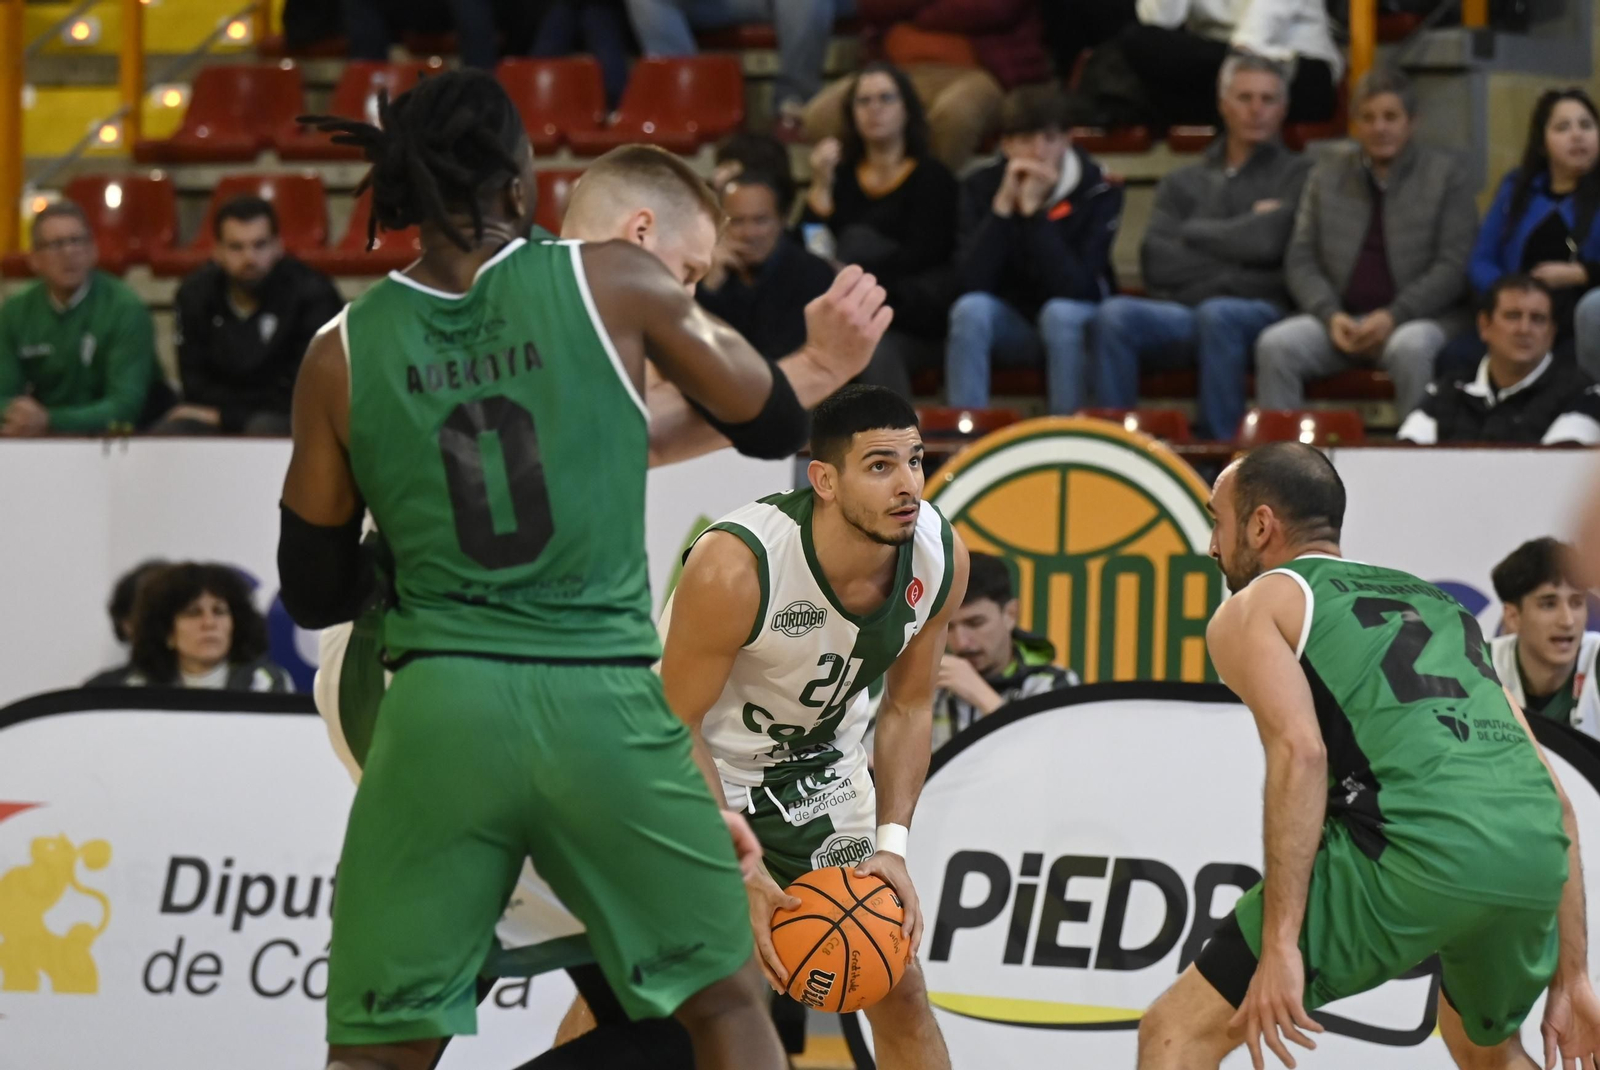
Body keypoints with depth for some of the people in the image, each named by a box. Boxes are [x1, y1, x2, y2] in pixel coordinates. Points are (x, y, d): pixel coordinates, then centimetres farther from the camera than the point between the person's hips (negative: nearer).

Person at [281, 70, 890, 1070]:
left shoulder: (344, 354, 4)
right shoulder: (612, 283, -1)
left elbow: (314, 594, 11)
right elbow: (775, 425, 12)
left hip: (442, 714, 1)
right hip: (603, 707, -1)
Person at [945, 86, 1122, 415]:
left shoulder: (1099, 190, -15)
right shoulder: (982, 187, -7)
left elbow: (1072, 288, -27)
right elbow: (971, 282, -21)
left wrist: (1034, 210, -30)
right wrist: (1003, 204, -27)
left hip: (1073, 325, -2)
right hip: (1011, 326, 2)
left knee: (1060, 312, -35)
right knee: (971, 308, -29)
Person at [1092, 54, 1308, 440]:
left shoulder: (1298, 175, 14)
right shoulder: (1183, 183, 23)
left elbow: (1268, 240, -6)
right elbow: (1155, 263, 6)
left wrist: (1195, 231, 9)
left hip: (1261, 313, -3)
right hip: (1180, 312, 3)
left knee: (1216, 315, -38)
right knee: (1114, 314, -27)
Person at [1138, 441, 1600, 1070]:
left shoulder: (1254, 608, 16)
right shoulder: (1438, 606, 34)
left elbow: (1299, 753, -5)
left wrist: (1281, 945, -11)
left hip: (1413, 852, -6)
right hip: (1535, 860, 6)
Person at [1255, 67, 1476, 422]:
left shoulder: (1446, 174, 6)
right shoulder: (1327, 176, 16)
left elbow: (1455, 266, -2)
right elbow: (1300, 260, 12)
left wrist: (1393, 316, -14)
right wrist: (1330, 315, -8)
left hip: (1416, 317, -3)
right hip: (1340, 319, 3)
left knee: (1410, 349, -39)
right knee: (1274, 345, -26)